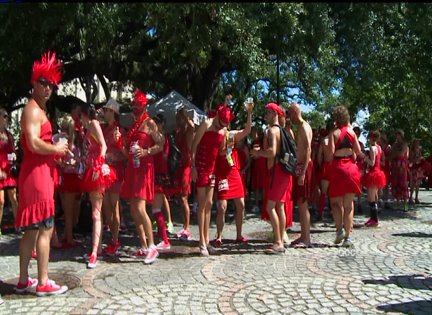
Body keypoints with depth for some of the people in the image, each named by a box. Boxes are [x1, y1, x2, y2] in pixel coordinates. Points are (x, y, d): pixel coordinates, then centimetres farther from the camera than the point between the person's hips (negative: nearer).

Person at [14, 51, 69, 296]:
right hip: (37, 173, -10)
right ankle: (43, 283, 3)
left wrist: (57, 151, 11)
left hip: (38, 173, 10)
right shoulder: (33, 109, -11)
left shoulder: (39, 109, 21)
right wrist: (57, 148, -9)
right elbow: (34, 144, -23)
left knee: (31, 229, 13)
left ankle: (24, 281, 22)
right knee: (45, 228, -5)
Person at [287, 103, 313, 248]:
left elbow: (308, 149, -21)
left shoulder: (303, 127, -12)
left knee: (302, 203, -6)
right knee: (301, 203, 13)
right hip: (301, 166, 10)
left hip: (303, 166, -10)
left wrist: (302, 172, -25)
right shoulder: (302, 126, 18)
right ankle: (304, 236, 20)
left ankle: (306, 239, 1)